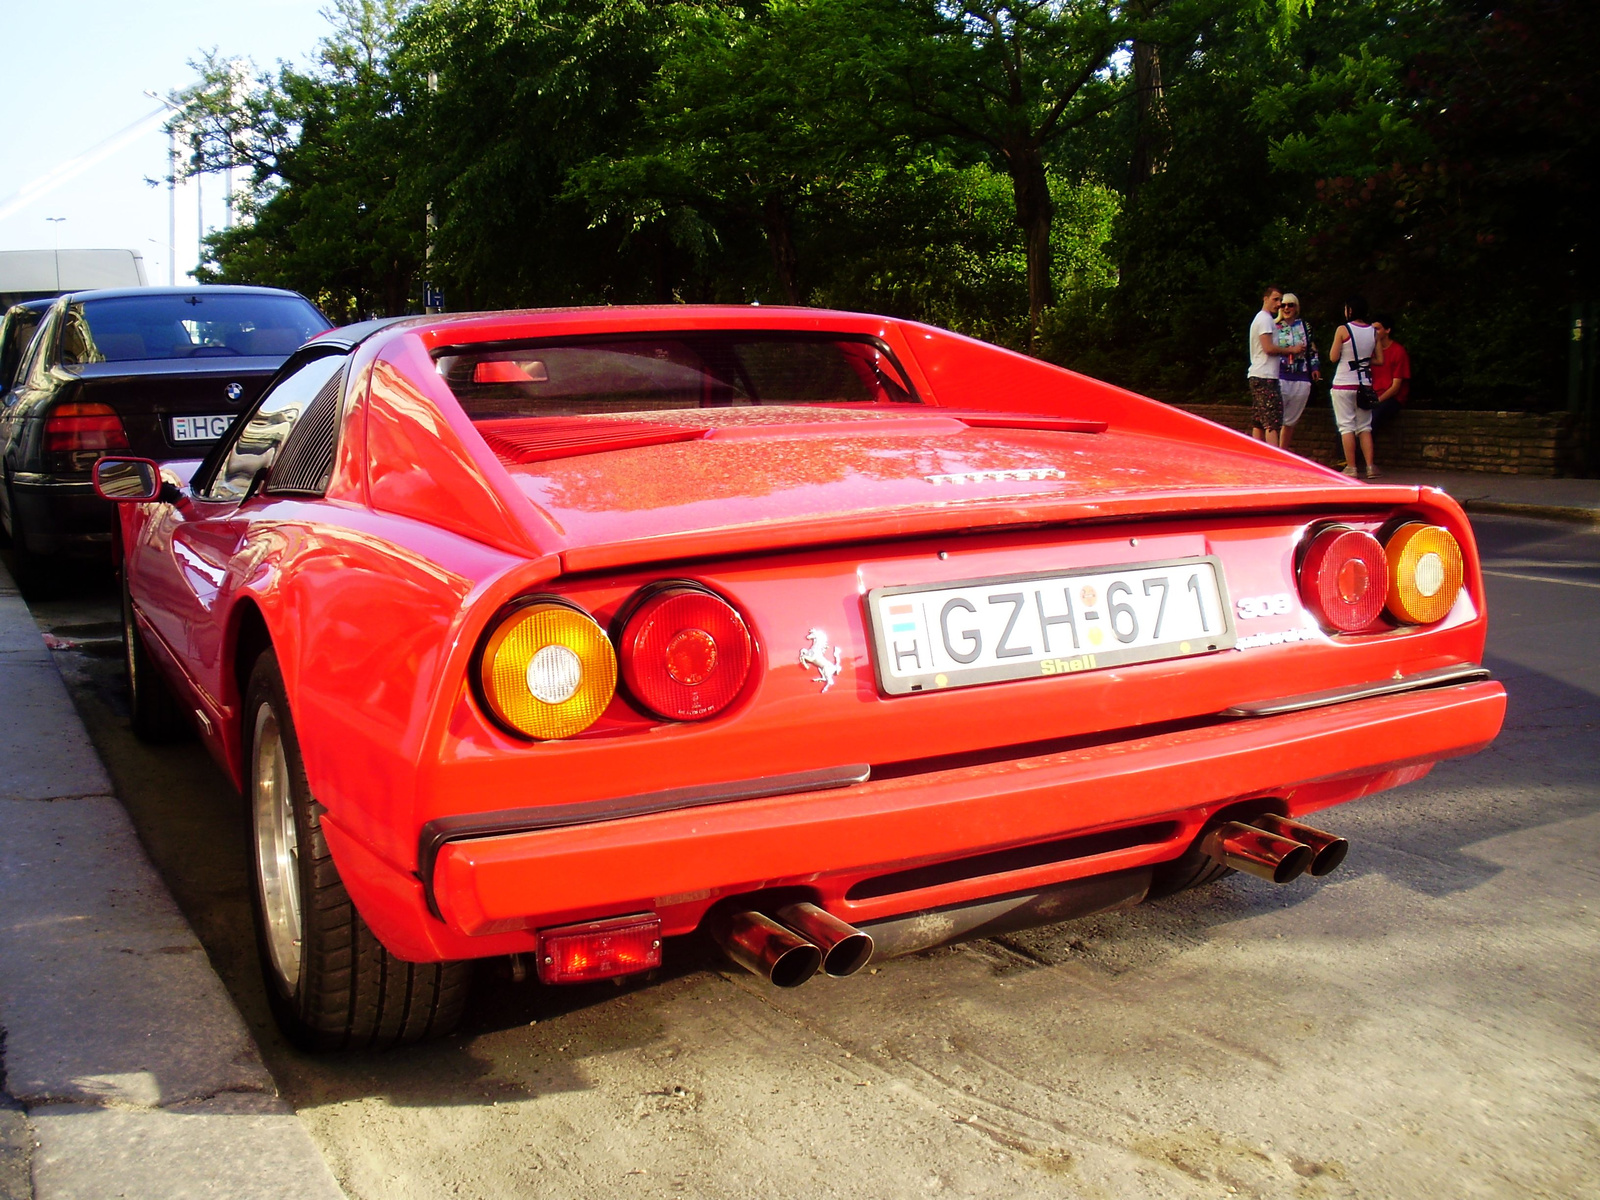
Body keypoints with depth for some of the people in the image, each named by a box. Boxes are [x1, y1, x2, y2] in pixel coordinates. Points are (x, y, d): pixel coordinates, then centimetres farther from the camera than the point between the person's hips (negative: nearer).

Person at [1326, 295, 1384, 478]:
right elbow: (1379, 360, 7)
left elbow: (1333, 357, -9)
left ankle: (1351, 467, -3)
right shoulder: (1373, 332, 4)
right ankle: (1370, 466, 5)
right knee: (1364, 427, 11)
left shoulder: (1343, 330, -9)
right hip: (1364, 383, 4)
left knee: (1346, 426, 0)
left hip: (1344, 384, -4)